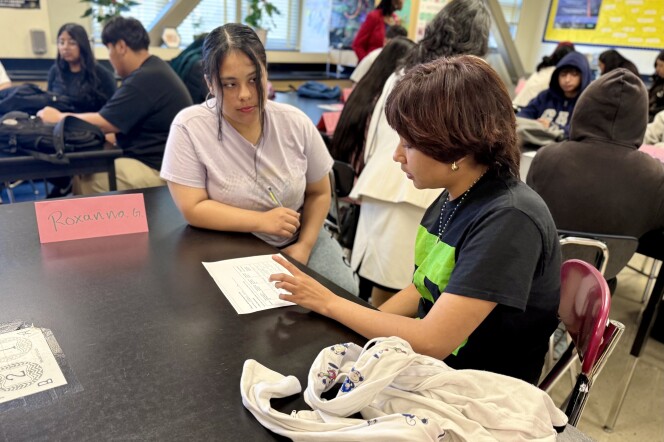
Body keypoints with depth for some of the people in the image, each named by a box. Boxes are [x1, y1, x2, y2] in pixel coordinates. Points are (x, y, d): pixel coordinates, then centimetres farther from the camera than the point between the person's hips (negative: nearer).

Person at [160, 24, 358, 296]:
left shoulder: (296, 123, -7)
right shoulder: (190, 127, -16)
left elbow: (319, 193, 3)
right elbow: (192, 208, -17)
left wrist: (304, 246, -11)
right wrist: (262, 221, -23)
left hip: (298, 240, 3)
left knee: (344, 293, -14)